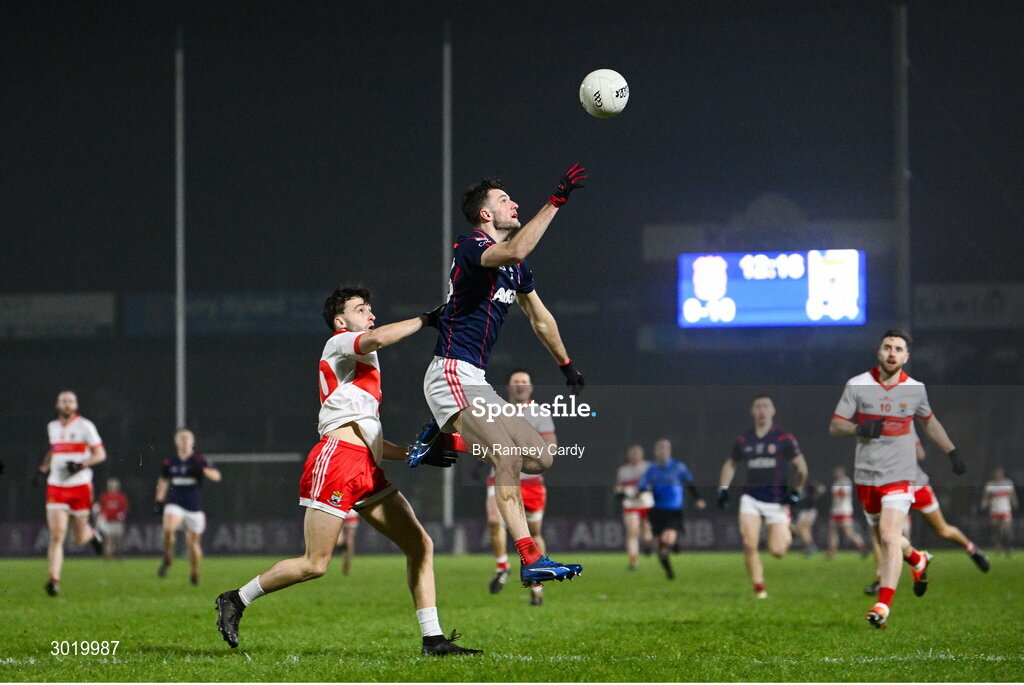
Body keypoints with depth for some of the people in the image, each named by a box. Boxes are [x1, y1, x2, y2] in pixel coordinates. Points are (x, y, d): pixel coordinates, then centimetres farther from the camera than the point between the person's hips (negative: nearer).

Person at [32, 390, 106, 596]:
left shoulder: (85, 426, -5)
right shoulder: (52, 427, 10)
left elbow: (100, 454, -5)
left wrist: (81, 465, -20)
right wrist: (42, 469, 16)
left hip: (80, 486, -3)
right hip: (56, 487, 3)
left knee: (78, 539, 6)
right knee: (56, 536, -11)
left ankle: (92, 534, 42)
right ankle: (54, 580, -12)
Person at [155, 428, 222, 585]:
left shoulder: (199, 460, -3)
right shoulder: (170, 462, 5)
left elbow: (216, 476, -14)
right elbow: (163, 480, 22)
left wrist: (203, 470, -32)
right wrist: (158, 500, 15)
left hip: (194, 507, -1)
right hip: (174, 504, 1)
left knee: (193, 543, 4)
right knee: (168, 529, -29)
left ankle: (194, 573, 26)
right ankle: (167, 559, -8)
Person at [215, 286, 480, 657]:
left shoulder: (364, 367, 30)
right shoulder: (339, 343, 4)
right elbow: (377, 338, -21)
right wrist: (423, 320, -9)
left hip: (367, 472, 9)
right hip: (336, 461, -9)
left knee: (420, 545, 1)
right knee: (315, 565, -12)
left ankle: (433, 638, 0)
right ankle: (236, 600, 5)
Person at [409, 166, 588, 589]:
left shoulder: (515, 266, 18)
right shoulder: (472, 247, -10)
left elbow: (539, 317, 33)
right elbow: (513, 251, -34)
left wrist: (566, 364, 40)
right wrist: (555, 202, -33)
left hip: (476, 382, 9)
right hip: (452, 376, -9)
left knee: (540, 458, 1)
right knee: (509, 458, -24)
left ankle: (442, 436, 13)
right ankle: (530, 561, -30)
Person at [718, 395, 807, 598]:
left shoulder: (784, 439, -6)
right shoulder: (743, 441, 5)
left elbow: (801, 467, 0)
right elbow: (730, 464, 20)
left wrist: (795, 491, -7)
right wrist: (723, 488, 8)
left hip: (777, 501, -2)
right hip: (751, 499, 2)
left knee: (777, 551, -5)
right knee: (749, 545, -15)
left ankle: (786, 534, 31)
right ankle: (759, 589, -6)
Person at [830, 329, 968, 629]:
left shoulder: (915, 389, 3)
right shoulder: (857, 385, -2)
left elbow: (929, 422, 23)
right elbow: (834, 426, 0)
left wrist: (952, 452, 23)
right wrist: (860, 428, -20)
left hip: (899, 476, -2)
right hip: (866, 477, 2)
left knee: (889, 537, -18)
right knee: (883, 540, 13)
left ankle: (883, 605, -18)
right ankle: (918, 560, 46)